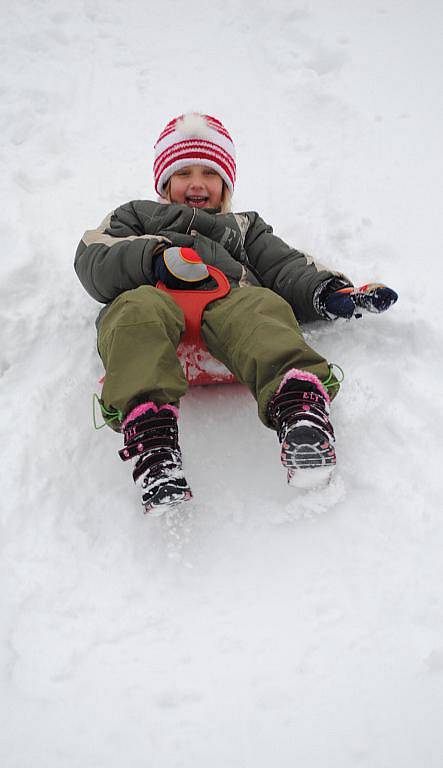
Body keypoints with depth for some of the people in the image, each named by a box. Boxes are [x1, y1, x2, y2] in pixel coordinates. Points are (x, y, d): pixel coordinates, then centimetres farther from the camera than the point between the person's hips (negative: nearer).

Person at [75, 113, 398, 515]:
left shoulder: (246, 226, 44)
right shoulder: (137, 215, 39)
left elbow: (285, 268, 24)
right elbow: (93, 263, 19)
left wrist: (328, 292, 0)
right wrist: (157, 257, -1)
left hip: (229, 302, 1)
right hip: (157, 300, -1)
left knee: (261, 306, -36)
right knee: (140, 309, -39)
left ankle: (301, 408, -64)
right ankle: (150, 438, -59)